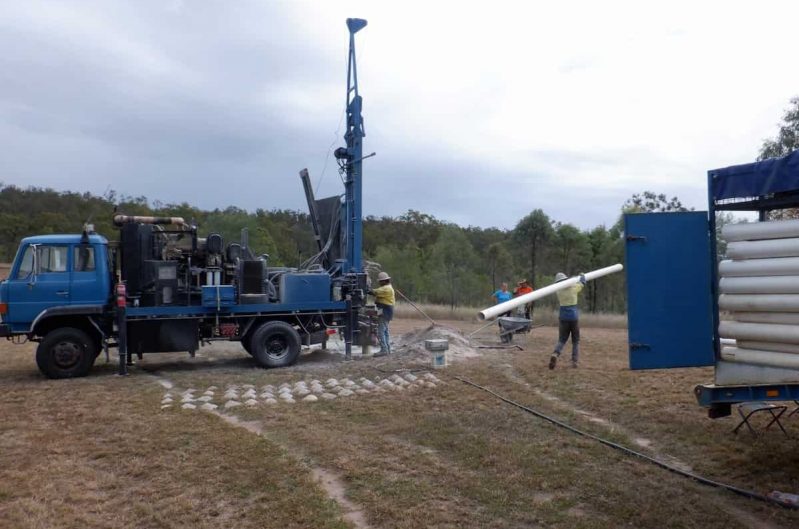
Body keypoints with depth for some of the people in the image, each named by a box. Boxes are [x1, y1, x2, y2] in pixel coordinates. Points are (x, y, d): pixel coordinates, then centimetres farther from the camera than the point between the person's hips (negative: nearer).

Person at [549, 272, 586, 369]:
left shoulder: (559, 291, -2)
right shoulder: (573, 288, -8)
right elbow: (582, 283, 11)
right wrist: (582, 276, 30)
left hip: (563, 318, 1)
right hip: (574, 317, -1)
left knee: (561, 340, 6)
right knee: (576, 341, 12)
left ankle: (555, 354, -21)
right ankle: (574, 361, 6)